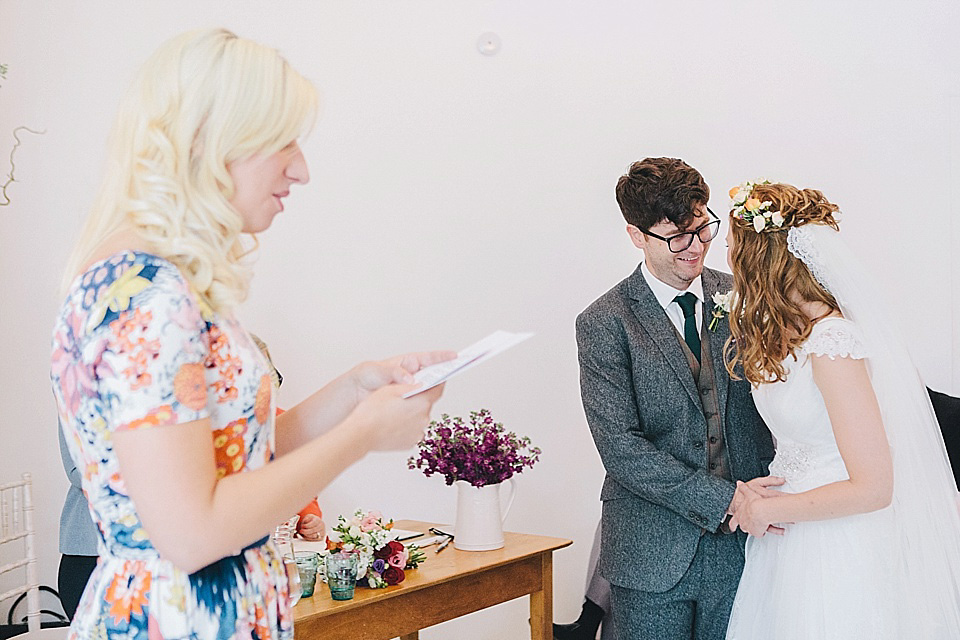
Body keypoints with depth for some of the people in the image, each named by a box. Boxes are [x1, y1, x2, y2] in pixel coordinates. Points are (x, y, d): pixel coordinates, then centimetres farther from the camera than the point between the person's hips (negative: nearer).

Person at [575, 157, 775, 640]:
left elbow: (766, 402, 11)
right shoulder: (604, 324, -7)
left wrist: (768, 495, -6)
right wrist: (723, 499, -18)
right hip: (654, 553, -3)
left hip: (739, 544, 3)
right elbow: (621, 447, -12)